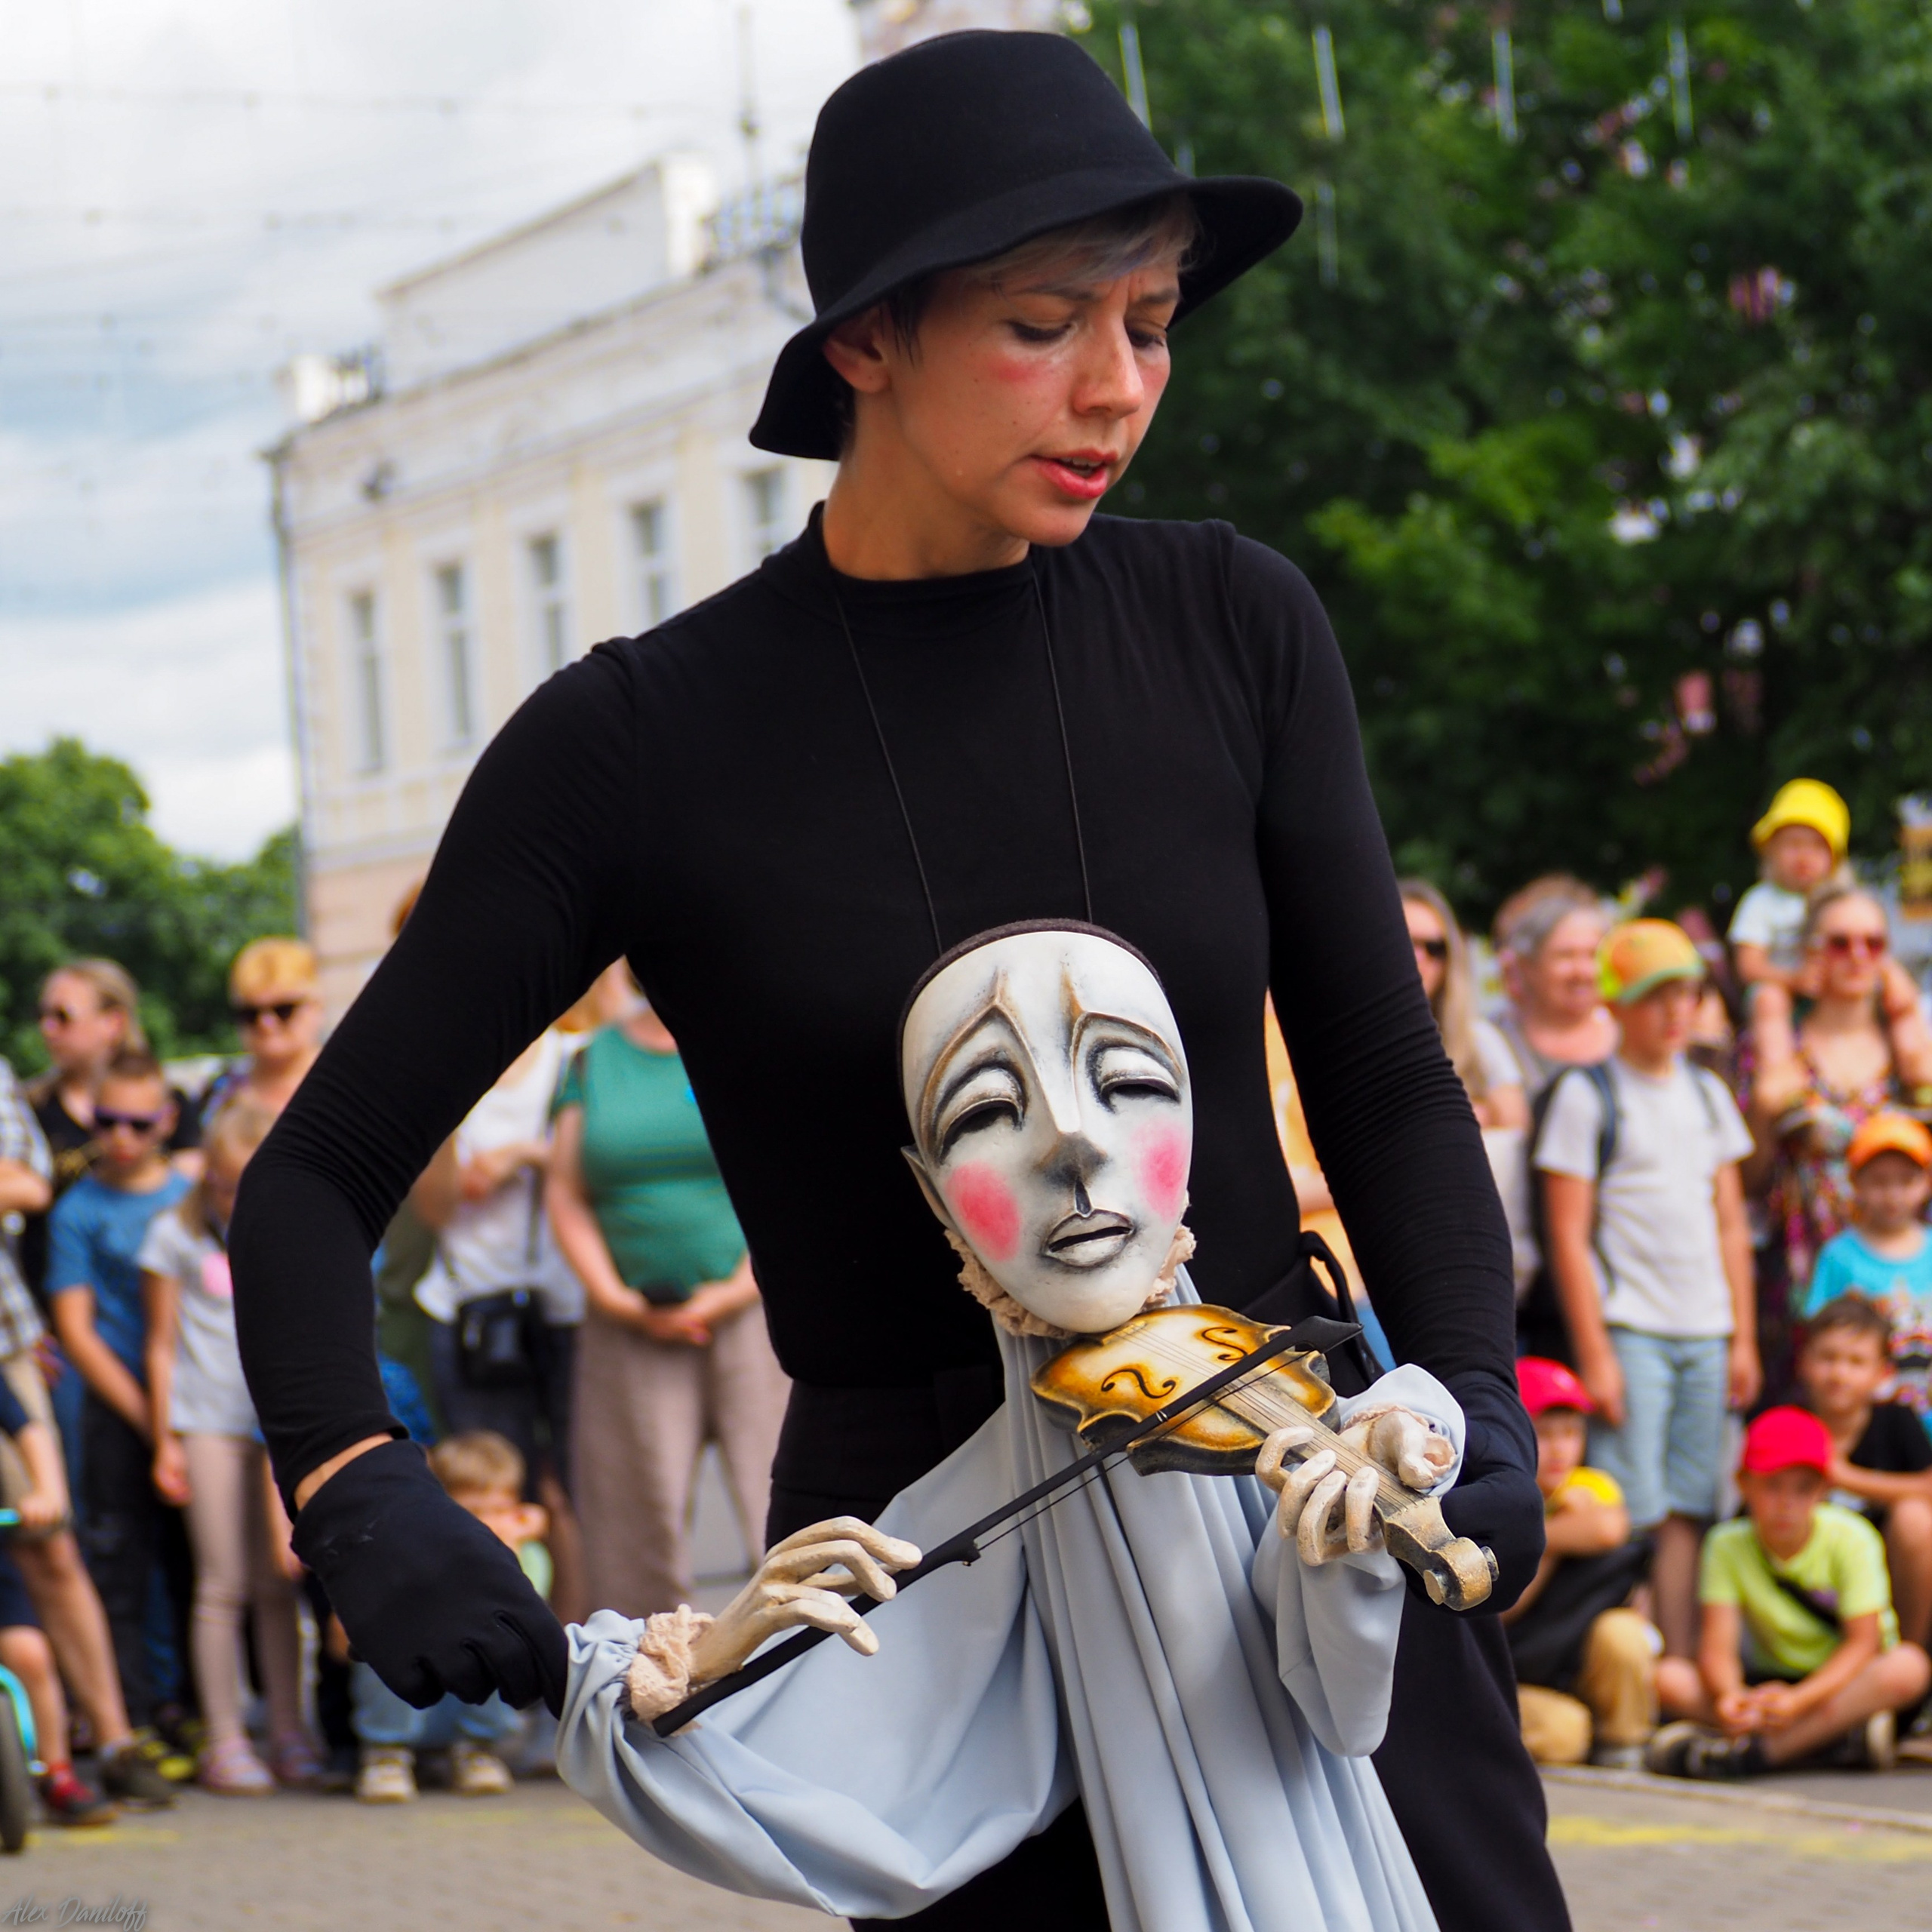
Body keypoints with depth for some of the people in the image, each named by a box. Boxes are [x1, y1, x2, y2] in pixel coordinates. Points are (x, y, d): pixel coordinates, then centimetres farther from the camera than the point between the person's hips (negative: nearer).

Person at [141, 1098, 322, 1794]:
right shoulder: (176, 1235, 3)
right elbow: (163, 1345, 4)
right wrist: (164, 1442, 2)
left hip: (278, 1423, 3)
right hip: (208, 1420, -3)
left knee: (277, 1581, 3)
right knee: (223, 1584, -5)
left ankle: (288, 1733, 9)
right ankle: (225, 1741, -1)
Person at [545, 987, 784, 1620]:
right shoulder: (594, 1059, 11)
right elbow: (567, 1194, 9)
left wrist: (735, 1293, -12)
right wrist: (613, 1298, -5)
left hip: (751, 1311, -3)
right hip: (633, 1326, 3)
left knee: (778, 1500, -9)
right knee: (643, 1505, 2)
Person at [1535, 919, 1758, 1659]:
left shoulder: (1707, 1093, 15)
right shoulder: (1587, 1096, -2)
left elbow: (1731, 1223, 17)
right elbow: (1568, 1236, -6)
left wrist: (1743, 1339, 11)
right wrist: (1595, 1355, -12)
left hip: (1705, 1333, 5)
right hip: (1627, 1328, -5)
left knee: (1688, 1514, 4)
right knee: (1630, 1514, -9)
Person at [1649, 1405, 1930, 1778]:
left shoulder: (1851, 1540, -12)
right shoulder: (1728, 1546, -7)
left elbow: (1863, 1642, -19)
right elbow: (1718, 1647, -15)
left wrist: (1800, 1699, -36)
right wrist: (1728, 1697, -39)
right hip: (1774, 1684, 2)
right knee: (1669, 1677, -23)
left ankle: (1752, 1752, -41)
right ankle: (1844, 1731, -32)